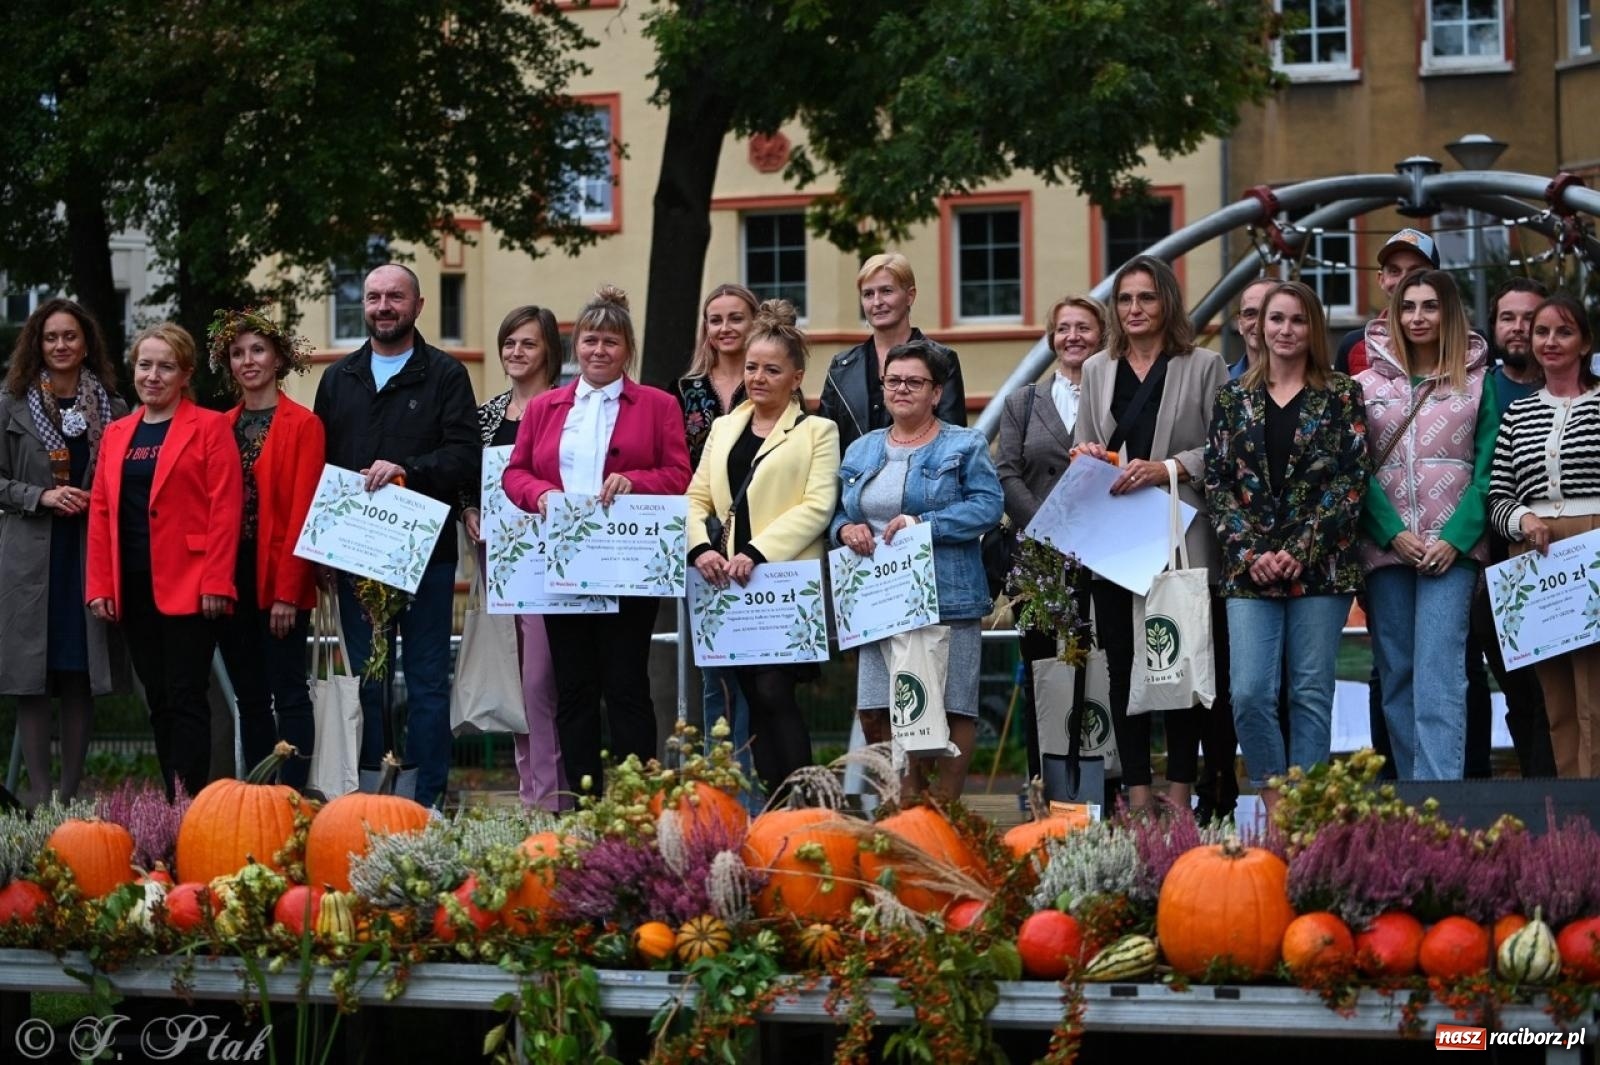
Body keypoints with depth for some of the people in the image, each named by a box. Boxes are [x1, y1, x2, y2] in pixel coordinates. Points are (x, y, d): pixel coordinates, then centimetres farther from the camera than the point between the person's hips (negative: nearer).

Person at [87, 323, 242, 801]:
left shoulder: (210, 427, -2)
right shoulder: (117, 433, 15)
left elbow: (225, 509, -8)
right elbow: (100, 512, 13)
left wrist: (216, 583, -15)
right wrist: (99, 586, 5)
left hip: (188, 586, -5)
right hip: (133, 588, 5)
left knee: (185, 698, -8)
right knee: (158, 702, 8)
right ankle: (170, 803, 13)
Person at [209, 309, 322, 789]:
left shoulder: (303, 425, -4)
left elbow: (302, 510, -9)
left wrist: (287, 590, -14)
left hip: (281, 581, -5)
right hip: (231, 578, 5)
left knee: (288, 694, -4)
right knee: (249, 698, 9)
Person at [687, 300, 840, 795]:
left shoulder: (817, 431, 3)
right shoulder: (724, 428, 18)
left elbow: (817, 507, -8)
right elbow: (696, 498, 14)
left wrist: (758, 552, -18)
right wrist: (700, 548, -7)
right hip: (732, 584, 5)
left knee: (774, 692, -14)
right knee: (753, 699, 4)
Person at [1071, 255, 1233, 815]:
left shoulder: (1204, 366, 2)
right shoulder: (1097, 370, 16)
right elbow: (1082, 447, 21)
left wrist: (1167, 468, -15)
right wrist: (1086, 455, -2)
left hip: (1180, 537, -4)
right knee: (1122, 664, 3)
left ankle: (1181, 791, 2)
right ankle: (1137, 794, 7)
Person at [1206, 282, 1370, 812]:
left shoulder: (1340, 395, 4)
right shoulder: (1234, 397, 11)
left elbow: (1353, 479, -2)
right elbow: (1216, 480, 6)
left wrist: (1302, 551, -11)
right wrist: (1250, 552, -7)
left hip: (1320, 565, -2)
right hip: (1250, 566, 2)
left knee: (1312, 694, 1)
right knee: (1249, 693, -8)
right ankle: (1274, 805, 5)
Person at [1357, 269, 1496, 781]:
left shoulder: (1478, 383, 7)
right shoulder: (1366, 386, 10)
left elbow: (1487, 468, 1)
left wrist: (1456, 538, -12)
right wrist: (1393, 533, -10)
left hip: (1451, 548, -3)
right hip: (1385, 544, 3)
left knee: (1438, 674, -14)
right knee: (1396, 677, 4)